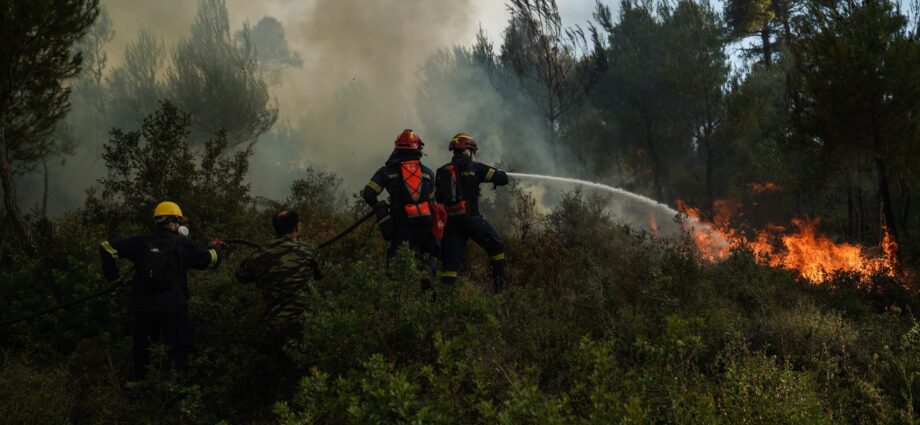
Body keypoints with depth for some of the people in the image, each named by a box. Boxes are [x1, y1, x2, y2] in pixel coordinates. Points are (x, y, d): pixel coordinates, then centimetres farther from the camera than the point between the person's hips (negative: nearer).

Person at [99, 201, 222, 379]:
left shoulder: (141, 242, 5)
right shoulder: (182, 244, -1)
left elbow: (106, 247, 3)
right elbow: (211, 259, 4)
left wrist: (113, 277, 10)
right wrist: (215, 247, 27)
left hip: (143, 309, 3)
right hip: (173, 310, -3)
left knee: (142, 356, 15)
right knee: (178, 356, 0)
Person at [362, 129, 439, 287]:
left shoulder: (387, 171, 4)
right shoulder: (428, 172, 11)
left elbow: (368, 194, -1)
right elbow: (431, 200, 11)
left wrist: (379, 206, 18)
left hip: (402, 225, -1)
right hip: (426, 223, 2)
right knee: (431, 254, 21)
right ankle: (428, 271, -11)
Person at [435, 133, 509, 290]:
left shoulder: (442, 171, 9)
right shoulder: (474, 168, -2)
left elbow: (438, 197, 11)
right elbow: (503, 178, -1)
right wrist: (497, 174, 20)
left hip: (451, 220, 4)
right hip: (470, 217, -4)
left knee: (450, 261, 6)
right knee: (496, 246, 14)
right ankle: (499, 285, 9)